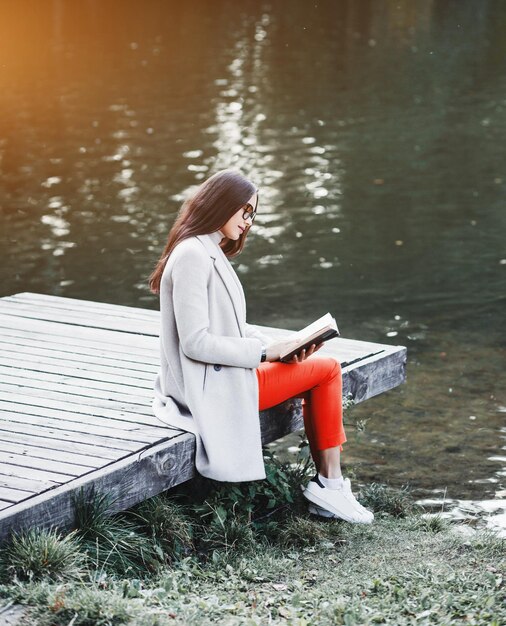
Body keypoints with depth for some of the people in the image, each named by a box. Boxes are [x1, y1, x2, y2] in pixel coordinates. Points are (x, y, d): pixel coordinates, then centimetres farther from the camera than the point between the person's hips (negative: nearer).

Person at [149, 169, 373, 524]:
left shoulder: (210, 254, 14)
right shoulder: (192, 256, -18)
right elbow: (195, 342, -23)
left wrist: (279, 346, 0)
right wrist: (265, 352, -17)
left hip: (222, 377, 10)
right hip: (212, 388, -10)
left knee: (323, 371, 8)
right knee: (327, 369, -4)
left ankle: (328, 484, 4)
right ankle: (329, 488, 1)